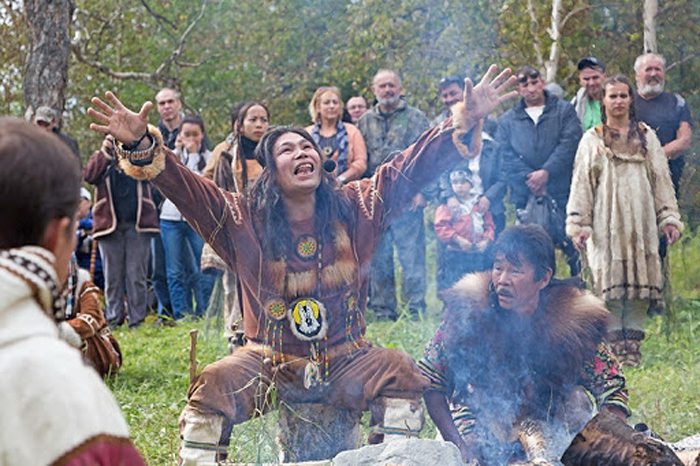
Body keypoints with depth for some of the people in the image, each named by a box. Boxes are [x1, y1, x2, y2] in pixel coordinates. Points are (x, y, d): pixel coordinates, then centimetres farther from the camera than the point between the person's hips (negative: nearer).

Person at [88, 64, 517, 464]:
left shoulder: (356, 209, 4)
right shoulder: (243, 220, 0)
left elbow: (414, 166, 0)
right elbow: (186, 188, -9)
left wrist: (465, 123, -10)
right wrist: (142, 146, -25)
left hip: (345, 364, 1)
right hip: (269, 364, -1)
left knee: (400, 373, -24)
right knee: (214, 386, -26)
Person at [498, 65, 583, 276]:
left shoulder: (564, 111, 12)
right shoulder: (508, 120, 16)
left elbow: (569, 144, -3)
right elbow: (506, 156, 4)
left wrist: (546, 172, -13)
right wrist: (529, 180, -10)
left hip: (563, 195, -2)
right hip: (526, 198, 2)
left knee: (573, 247, -8)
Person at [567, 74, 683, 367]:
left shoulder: (646, 137, 14)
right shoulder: (592, 139, 9)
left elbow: (662, 179, 12)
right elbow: (581, 183, 5)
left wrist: (669, 218, 3)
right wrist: (578, 224, -3)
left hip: (640, 219, 1)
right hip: (606, 221, -1)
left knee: (639, 281, -4)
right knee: (609, 280, -7)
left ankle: (633, 347, 0)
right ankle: (613, 346, -4)